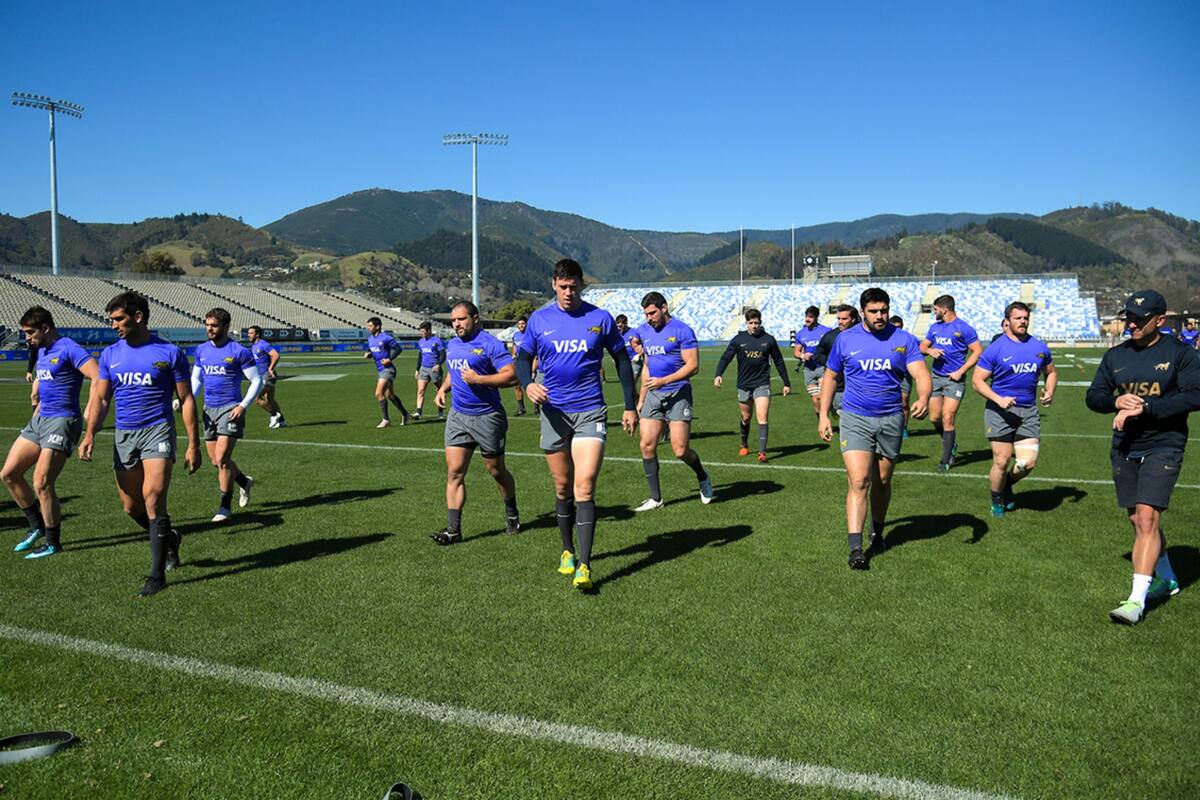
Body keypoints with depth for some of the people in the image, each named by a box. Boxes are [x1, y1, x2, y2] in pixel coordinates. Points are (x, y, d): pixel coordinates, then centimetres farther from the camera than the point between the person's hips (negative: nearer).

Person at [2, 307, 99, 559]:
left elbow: (99, 379, -24)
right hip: (39, 420, 10)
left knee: (42, 483, -11)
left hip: (62, 421, -10)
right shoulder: (42, 351, 15)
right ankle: (36, 526, 24)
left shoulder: (68, 349, -14)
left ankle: (53, 542, 4)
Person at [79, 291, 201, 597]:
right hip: (124, 435, 5)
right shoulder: (110, 354, 9)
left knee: (153, 496, -17)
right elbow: (100, 399, 10)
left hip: (158, 431, -5)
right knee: (131, 507, 9)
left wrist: (193, 445, -4)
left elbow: (186, 400, 0)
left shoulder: (169, 353, -3)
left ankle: (157, 574, -9)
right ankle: (169, 539, 38)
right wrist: (90, 434, -7)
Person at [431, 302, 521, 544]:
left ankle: (512, 514, 33)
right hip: (457, 416, 6)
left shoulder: (490, 344, -13)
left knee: (496, 470, 9)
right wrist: (443, 388, 10)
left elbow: (511, 374, -20)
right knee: (454, 472, -3)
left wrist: (478, 379, -23)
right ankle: (453, 529, -2)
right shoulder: (452, 345, 11)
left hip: (487, 417, -6)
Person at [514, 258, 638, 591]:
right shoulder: (539, 320, 4)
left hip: (590, 413, -2)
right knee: (562, 489, 11)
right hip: (554, 413, 2)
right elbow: (523, 358, 11)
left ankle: (584, 566, -11)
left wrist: (631, 406, 6)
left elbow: (622, 360, 9)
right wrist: (528, 384, -12)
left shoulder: (600, 318, 1)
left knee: (584, 487, -12)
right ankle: (568, 552, 30)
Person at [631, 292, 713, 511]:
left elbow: (693, 366, -13)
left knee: (680, 450, -8)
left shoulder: (682, 331, -8)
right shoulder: (644, 332, 12)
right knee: (647, 444, -4)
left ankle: (703, 478, 24)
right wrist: (641, 400, 19)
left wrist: (664, 380, -21)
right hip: (653, 395, 6)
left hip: (678, 394, -6)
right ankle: (655, 498, 7)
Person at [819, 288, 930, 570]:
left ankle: (877, 531, 37)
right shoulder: (846, 339, 2)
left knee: (882, 481, 14)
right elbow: (830, 376, 11)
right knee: (858, 481, -13)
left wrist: (923, 398, -31)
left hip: (891, 420, 2)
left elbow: (921, 374, -9)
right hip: (855, 419, -1)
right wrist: (823, 415, 6)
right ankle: (855, 548, -13)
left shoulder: (905, 340, 1)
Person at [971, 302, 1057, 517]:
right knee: (1001, 461, -2)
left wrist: (1049, 392, 4)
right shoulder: (995, 349, -6)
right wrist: (998, 399, -18)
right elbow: (977, 380, -6)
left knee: (1028, 462, -4)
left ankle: (1007, 484, 29)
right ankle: (997, 500, 23)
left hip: (1029, 411, 4)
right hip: (1000, 411, -4)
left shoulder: (1039, 347, 9)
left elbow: (1051, 372, 24)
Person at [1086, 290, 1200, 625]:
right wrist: (1116, 401, -11)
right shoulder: (1116, 356, 9)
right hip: (1124, 448, 5)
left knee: (1148, 519, -15)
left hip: (1163, 447, -5)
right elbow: (1094, 396, 11)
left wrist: (1144, 408, -21)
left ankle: (1137, 600, -15)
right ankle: (1166, 579, 35)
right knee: (1138, 522, 13)